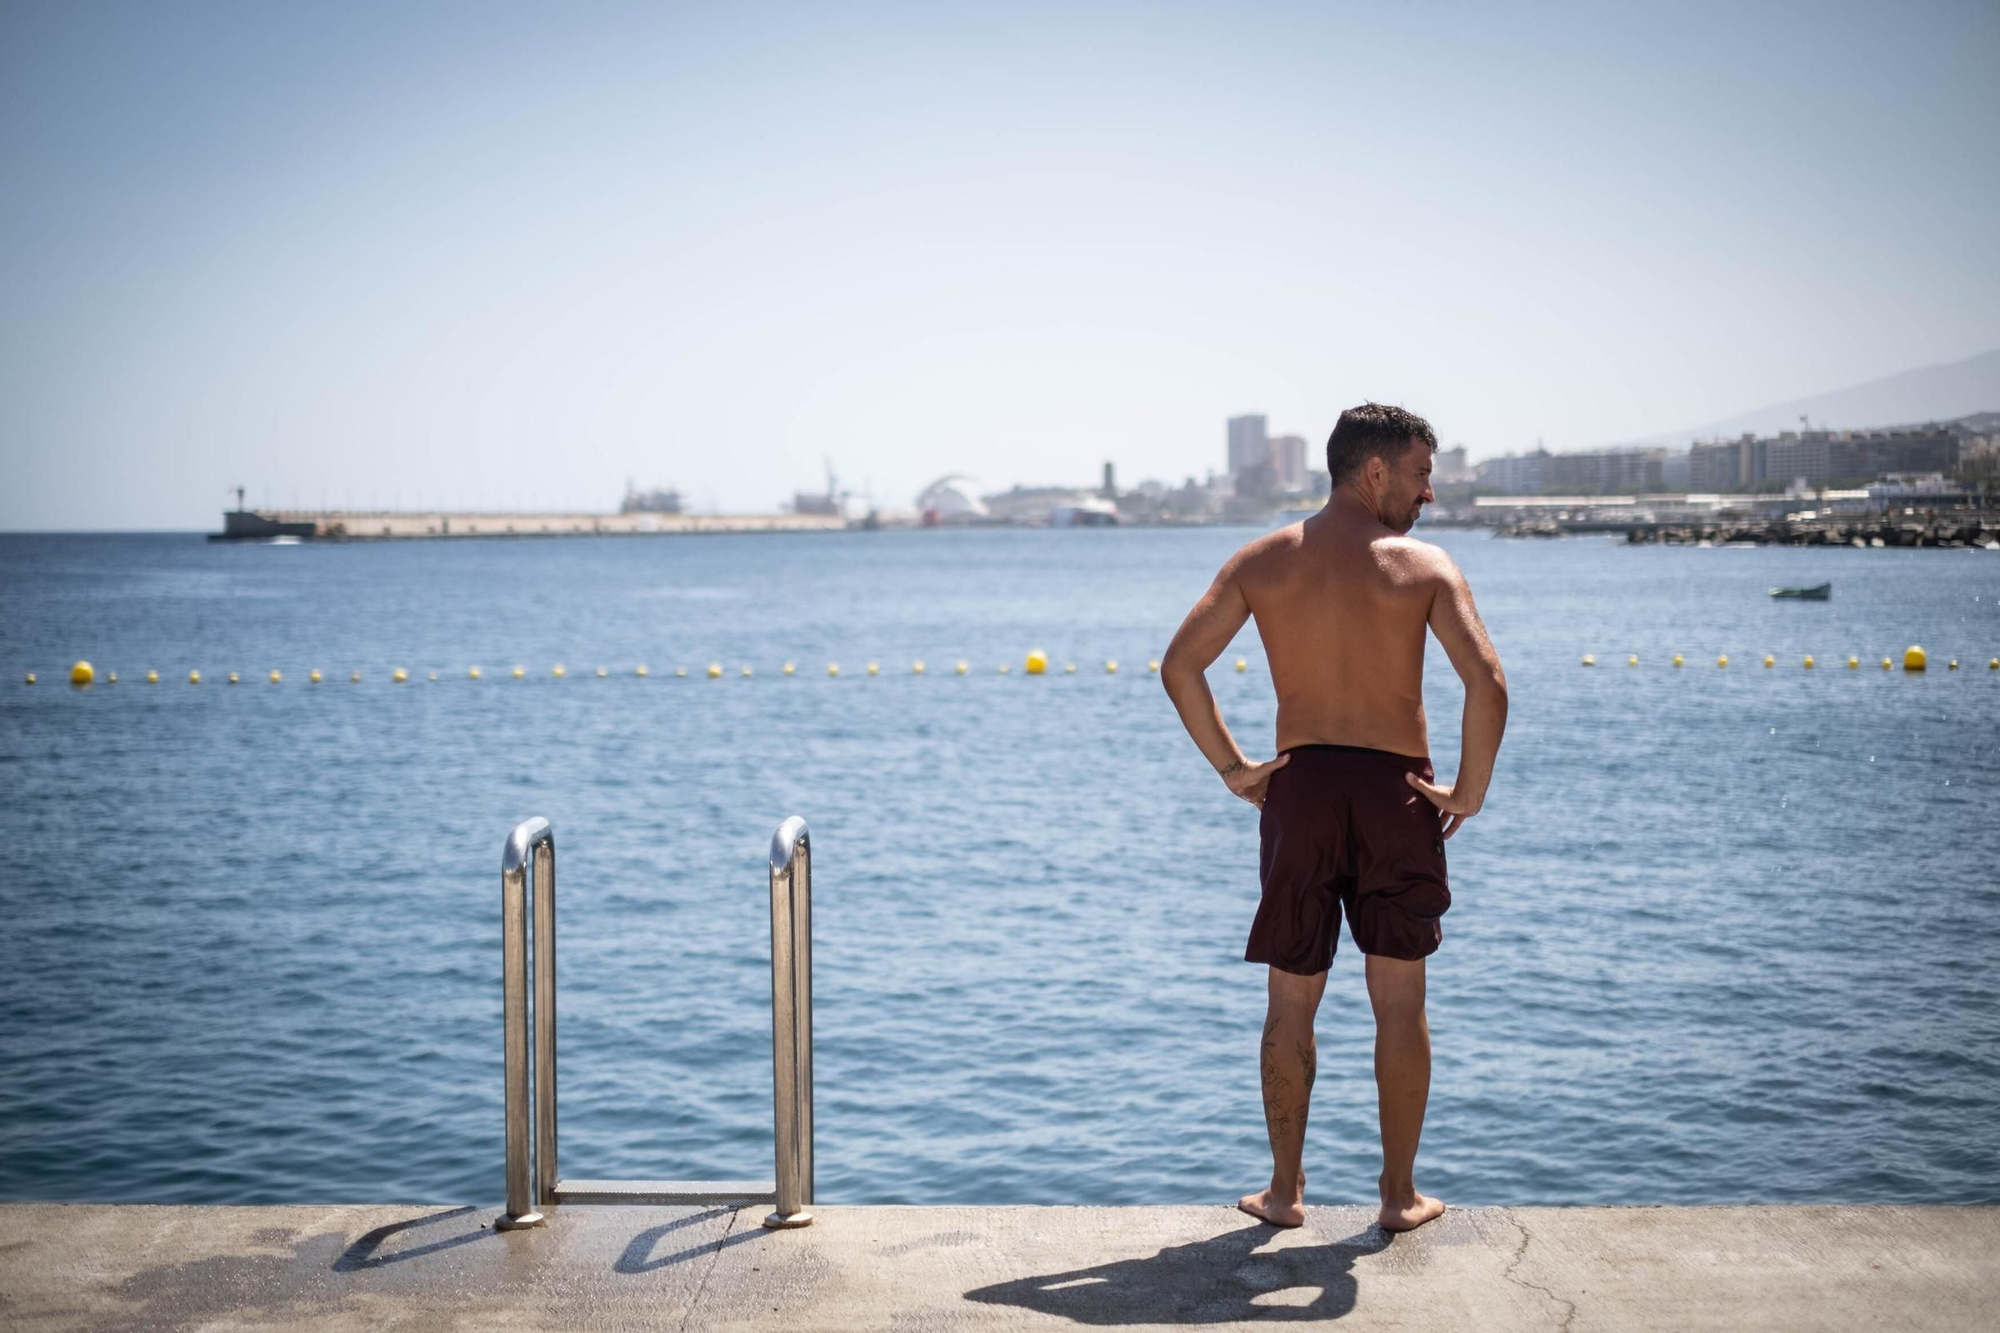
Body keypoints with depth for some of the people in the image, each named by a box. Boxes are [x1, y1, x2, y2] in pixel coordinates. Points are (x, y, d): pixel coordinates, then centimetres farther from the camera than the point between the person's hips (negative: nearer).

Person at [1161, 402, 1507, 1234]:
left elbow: (1180, 665, -1)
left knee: (1291, 1004, 12)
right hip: (1396, 792, -2)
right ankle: (1399, 1195, 17)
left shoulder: (1263, 561, 4)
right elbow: (1488, 682, -16)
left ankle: (1284, 1189, 19)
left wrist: (1232, 768, 6)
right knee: (1400, 1003, 10)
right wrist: (1469, 792, -4)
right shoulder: (1423, 566, -4)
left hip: (1300, 788, 2)